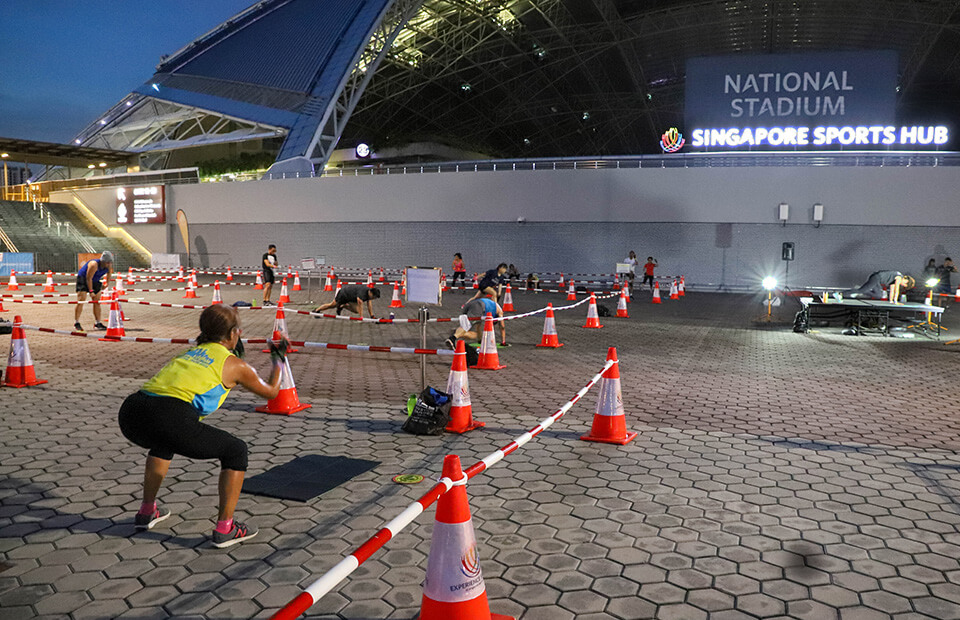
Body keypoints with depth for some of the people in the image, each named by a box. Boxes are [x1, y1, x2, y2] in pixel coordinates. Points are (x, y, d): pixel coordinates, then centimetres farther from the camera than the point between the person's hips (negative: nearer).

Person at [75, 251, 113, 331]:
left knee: (97, 302, 4)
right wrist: (91, 291, -23)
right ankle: (76, 323, -9)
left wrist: (107, 283, 9)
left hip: (95, 281, 7)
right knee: (81, 301, -13)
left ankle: (98, 323, 9)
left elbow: (109, 272, 13)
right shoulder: (94, 265, -33)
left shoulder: (109, 266, -13)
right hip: (83, 278, -7)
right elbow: (88, 278, -27)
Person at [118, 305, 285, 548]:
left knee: (164, 442, 41)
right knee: (236, 451, 13)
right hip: (169, 419, -7)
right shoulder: (234, 364, 14)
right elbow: (271, 391, 30)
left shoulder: (189, 353, 29)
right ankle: (225, 528, 12)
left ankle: (147, 511, 45)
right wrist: (279, 360, 45)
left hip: (130, 412, 7)